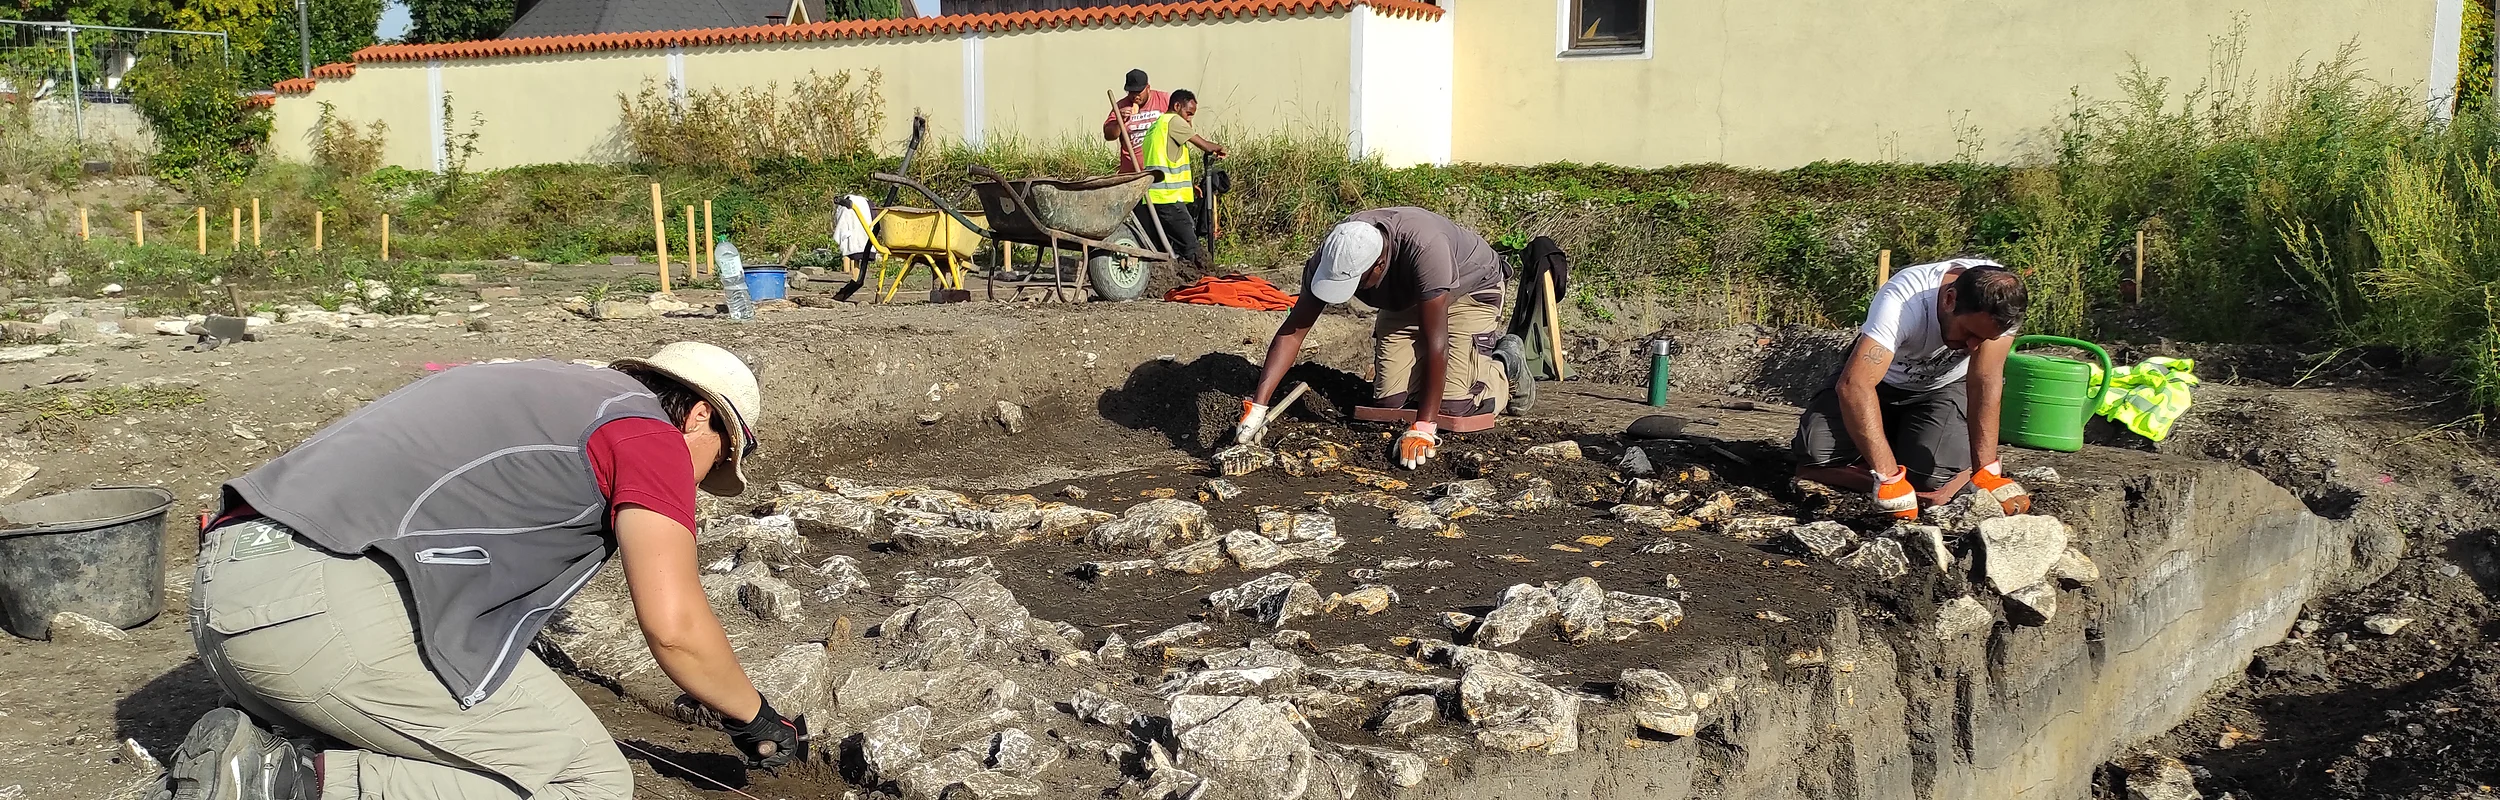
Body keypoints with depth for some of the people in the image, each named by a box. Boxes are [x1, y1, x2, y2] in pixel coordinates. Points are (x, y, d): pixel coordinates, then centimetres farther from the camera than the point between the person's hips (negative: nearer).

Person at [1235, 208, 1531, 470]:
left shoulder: (1424, 246, -44)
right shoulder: (1333, 255, -28)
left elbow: (1436, 341, -41)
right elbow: (1293, 330, -24)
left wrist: (1423, 427, -42)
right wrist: (1258, 405, -33)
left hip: (1470, 292, -5)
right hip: (1405, 300, 5)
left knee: (1452, 407, -18)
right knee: (1388, 400, -8)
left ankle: (1506, 365, 12)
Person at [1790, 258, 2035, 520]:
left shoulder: (2000, 299, -30)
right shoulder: (1901, 301, -39)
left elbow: (1986, 382, -30)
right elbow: (1854, 385, -47)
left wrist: (1986, 472, -38)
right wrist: (1888, 477, -51)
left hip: (1945, 387, 2)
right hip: (1882, 379, -2)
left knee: (1934, 475, -25)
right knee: (1817, 454, -25)